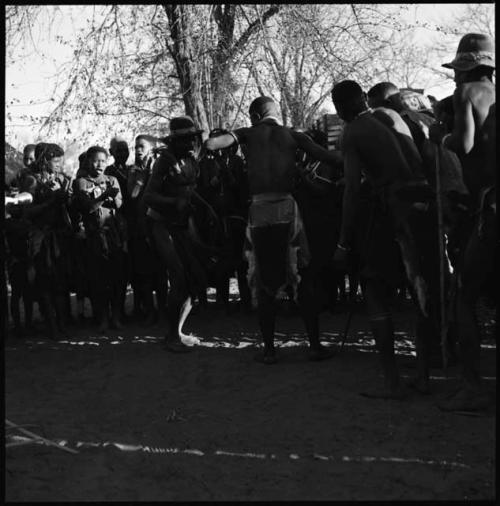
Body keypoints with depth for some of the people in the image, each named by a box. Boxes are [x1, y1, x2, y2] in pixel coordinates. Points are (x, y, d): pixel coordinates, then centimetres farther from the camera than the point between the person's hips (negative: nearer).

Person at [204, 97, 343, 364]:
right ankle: (315, 345, 8)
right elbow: (328, 156, 2)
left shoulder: (248, 134, 9)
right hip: (287, 207, 0)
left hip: (259, 210, 0)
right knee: (303, 278, 7)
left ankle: (269, 349, 9)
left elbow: (213, 144, -7)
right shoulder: (292, 135, 12)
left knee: (264, 281, 8)